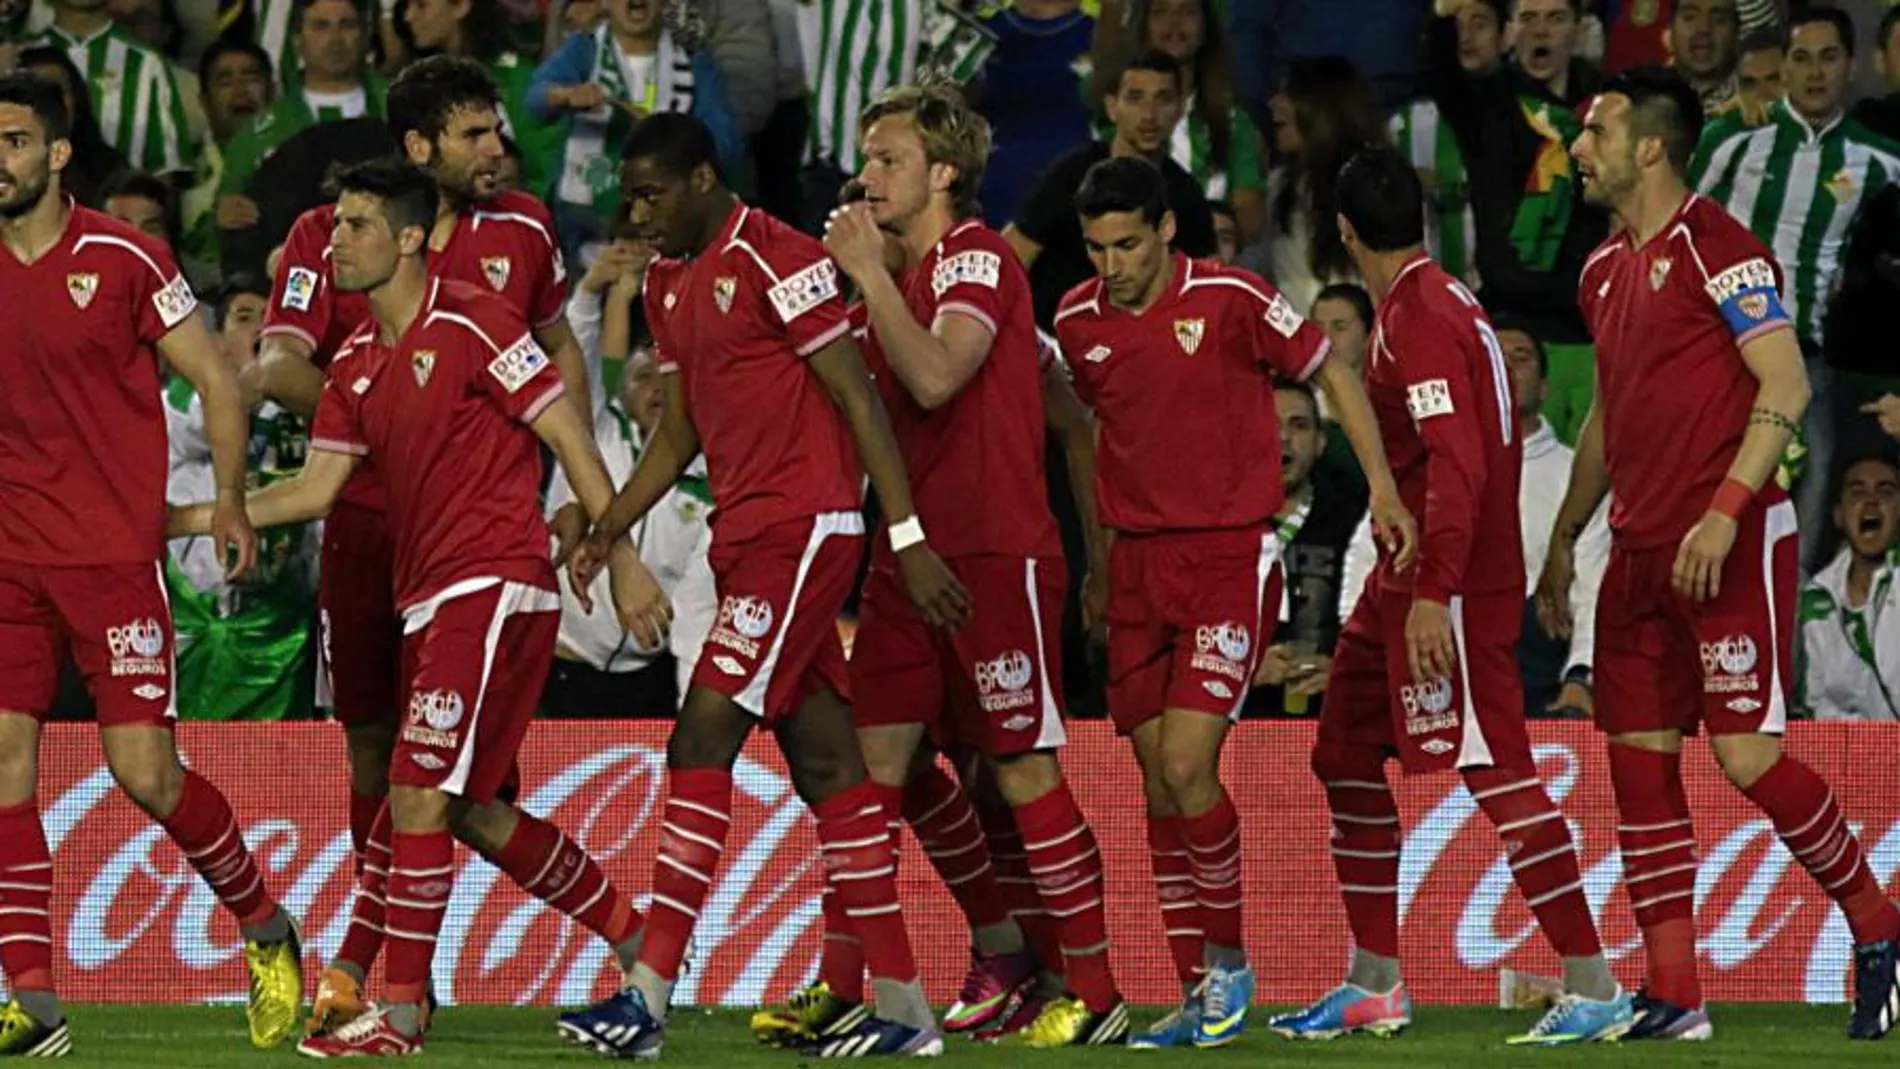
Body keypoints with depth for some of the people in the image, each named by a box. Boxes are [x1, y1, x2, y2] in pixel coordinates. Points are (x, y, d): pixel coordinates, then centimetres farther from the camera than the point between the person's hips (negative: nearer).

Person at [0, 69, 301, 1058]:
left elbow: (212, 379, 1)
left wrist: (229, 503, -4)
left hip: (116, 554, -4)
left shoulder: (121, 258, -5)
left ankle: (265, 929, 17)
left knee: (144, 770, -7)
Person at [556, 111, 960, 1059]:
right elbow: (680, 433, 22)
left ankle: (649, 998, -17)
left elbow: (859, 400, -13)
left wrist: (909, 541, -16)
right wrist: (608, 531, 9)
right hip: (747, 535, 9)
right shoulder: (669, 282, 15)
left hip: (801, 532, -9)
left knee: (702, 741, -15)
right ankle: (904, 1010, 10)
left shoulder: (775, 260, -12)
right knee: (825, 767, 8)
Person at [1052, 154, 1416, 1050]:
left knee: (1187, 765, -16)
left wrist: (1382, 487, -6)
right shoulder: (1077, 322, 3)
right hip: (1138, 562, 5)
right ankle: (1198, 993, 12)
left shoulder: (1230, 300, -11)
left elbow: (1331, 372, 1)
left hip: (1231, 552, -5)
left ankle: (1229, 959, 3)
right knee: (1157, 781, 4)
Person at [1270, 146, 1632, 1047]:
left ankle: (1593, 987, -14)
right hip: (1404, 582, 11)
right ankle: (1374, 985, 20)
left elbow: (1457, 465, -24)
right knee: (1347, 761, 15)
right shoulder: (1439, 303, 14)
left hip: (1451, 590, -11)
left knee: (1495, 771, -13)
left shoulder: (1420, 319, -16)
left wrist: (1434, 593, -27)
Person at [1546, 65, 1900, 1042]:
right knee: (1639, 759, 3)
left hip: (1729, 546, -8)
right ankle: (1672, 999, 5)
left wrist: (1725, 512, -23)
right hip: (1641, 550, 9)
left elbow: (1785, 386, -16)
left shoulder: (1715, 248, -10)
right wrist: (1563, 539, 24)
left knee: (1746, 753, -12)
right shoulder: (1607, 272, 16)